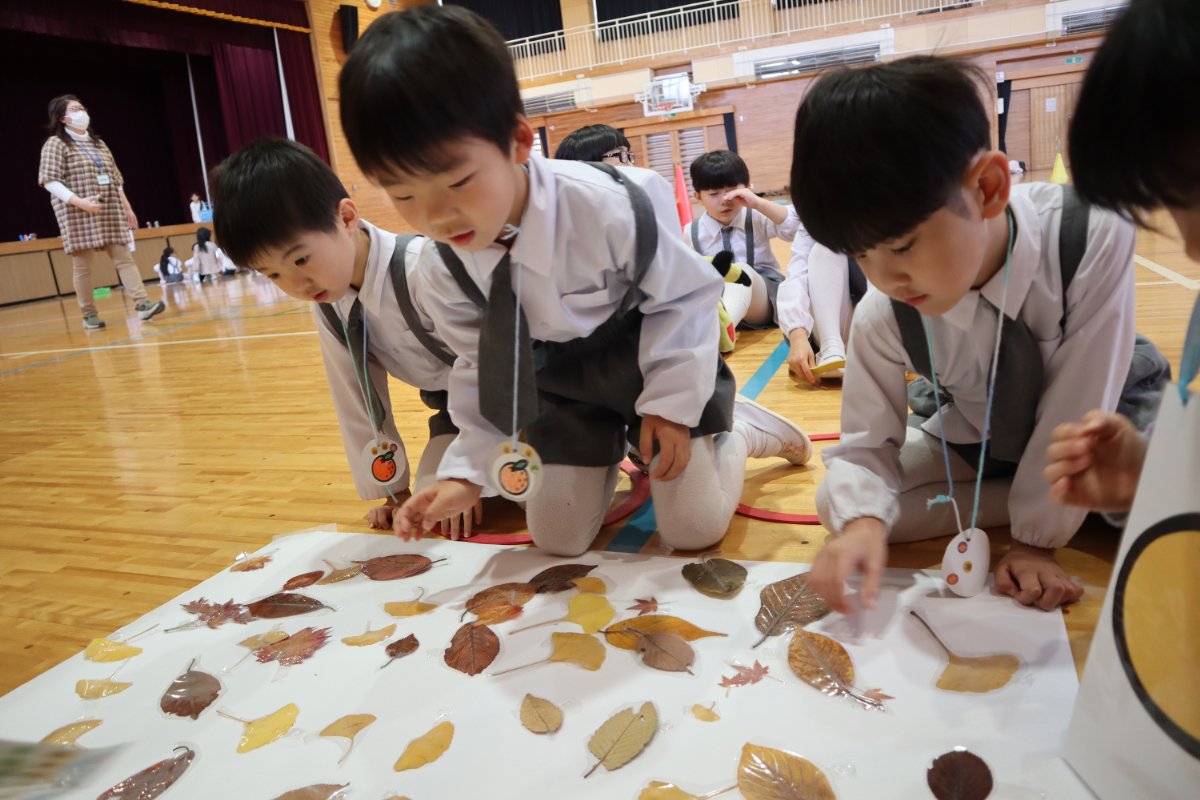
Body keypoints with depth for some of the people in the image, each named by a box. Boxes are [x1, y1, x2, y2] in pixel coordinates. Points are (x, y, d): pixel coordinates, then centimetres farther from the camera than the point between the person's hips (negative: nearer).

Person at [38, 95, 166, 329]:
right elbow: (49, 181, -11)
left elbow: (115, 179, 19)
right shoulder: (56, 144, -2)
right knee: (82, 264, -1)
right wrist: (78, 201, -22)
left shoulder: (98, 143, 18)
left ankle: (142, 304, -9)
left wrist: (127, 207, 15)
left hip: (110, 212, 6)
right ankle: (89, 314, 5)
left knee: (123, 257, -3)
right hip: (78, 214, -5)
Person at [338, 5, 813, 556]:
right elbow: (479, 367, -4)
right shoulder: (442, 264, -18)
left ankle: (741, 430, 25)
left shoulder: (605, 207, -33)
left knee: (693, 529, -3)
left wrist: (672, 403, -19)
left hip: (652, 361, -4)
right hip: (559, 380, 4)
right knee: (557, 539, 6)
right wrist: (468, 470, -12)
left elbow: (685, 296, -18)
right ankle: (610, 447, 32)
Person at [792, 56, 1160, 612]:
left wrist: (1037, 540, -23)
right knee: (835, 502, -15)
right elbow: (867, 443, -19)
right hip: (976, 442, 2)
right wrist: (863, 520, -41)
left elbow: (1078, 410, -28)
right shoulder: (882, 317, -28)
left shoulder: (1093, 240, -35)